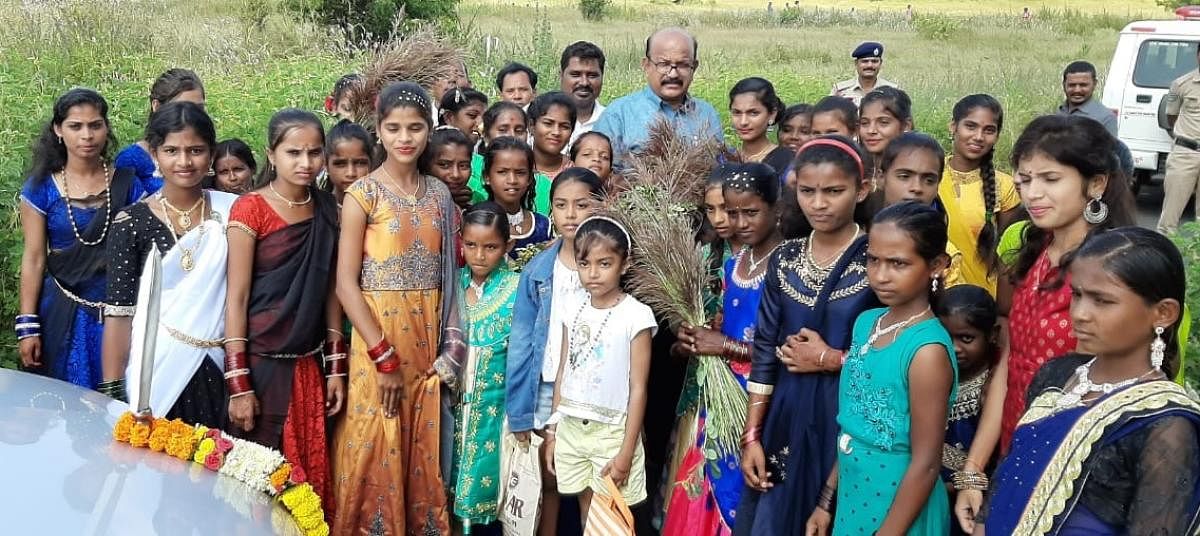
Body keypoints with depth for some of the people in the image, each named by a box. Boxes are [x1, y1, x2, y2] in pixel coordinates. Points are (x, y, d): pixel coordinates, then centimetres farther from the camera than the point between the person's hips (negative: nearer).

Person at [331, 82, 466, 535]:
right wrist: (383, 356, -14)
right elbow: (346, 283, -11)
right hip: (377, 335, -4)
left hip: (428, 339, 4)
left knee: (423, 451, 11)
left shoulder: (439, 193, 7)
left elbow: (448, 272, 10)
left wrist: (449, 348, 1)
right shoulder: (363, 194, -7)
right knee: (375, 451, 1)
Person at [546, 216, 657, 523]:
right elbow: (563, 374, 10)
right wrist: (552, 432, 10)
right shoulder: (572, 311, 3)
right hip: (571, 428, 5)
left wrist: (627, 452, -13)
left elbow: (638, 389, -12)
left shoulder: (636, 315, -13)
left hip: (612, 431, -4)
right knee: (586, 509, 15)